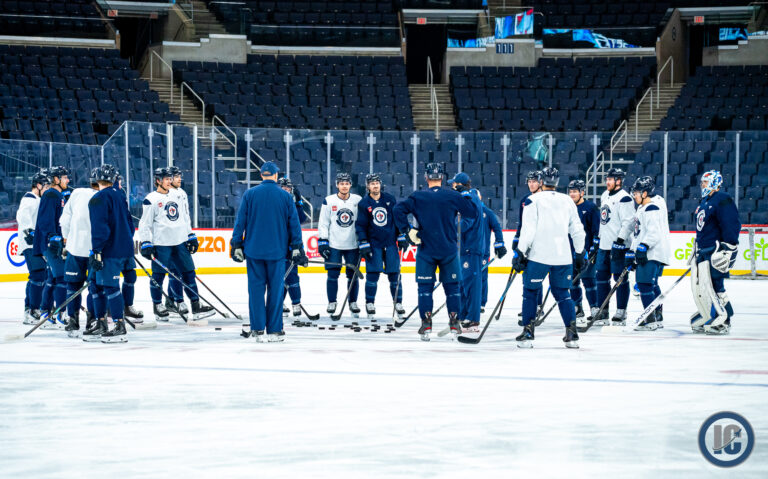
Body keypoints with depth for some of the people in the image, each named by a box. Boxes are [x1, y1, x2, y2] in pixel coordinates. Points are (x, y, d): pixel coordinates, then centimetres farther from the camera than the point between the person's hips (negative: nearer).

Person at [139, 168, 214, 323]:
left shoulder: (174, 197, 17)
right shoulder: (151, 199, -5)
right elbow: (145, 224, -7)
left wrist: (191, 237, 21)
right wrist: (146, 244, -13)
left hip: (180, 242, 6)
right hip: (161, 243, -6)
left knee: (188, 272, 4)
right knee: (158, 275, 0)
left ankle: (196, 306, 7)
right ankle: (158, 306, 13)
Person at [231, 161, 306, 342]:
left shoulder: (249, 194, 0)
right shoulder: (285, 196, 0)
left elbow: (240, 221, 1)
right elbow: (294, 224, 2)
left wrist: (237, 245, 7)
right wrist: (297, 249, 7)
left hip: (253, 251, 0)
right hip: (277, 251, 0)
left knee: (256, 289, 5)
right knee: (276, 290, 6)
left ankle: (257, 330, 5)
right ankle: (274, 330, 7)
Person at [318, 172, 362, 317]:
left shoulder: (358, 200, 3)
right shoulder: (329, 201, 0)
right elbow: (323, 223, 2)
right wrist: (322, 242, -4)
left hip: (353, 245, 1)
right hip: (334, 245, -1)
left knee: (353, 275, 5)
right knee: (333, 275, -1)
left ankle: (353, 303, 18)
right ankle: (332, 303, 9)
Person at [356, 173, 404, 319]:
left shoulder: (390, 199, 4)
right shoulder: (363, 204, -1)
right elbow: (360, 225, 0)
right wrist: (363, 244, -7)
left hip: (390, 242, 1)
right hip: (373, 244, -1)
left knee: (394, 274, 1)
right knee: (372, 274, -4)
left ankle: (398, 303, 10)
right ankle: (370, 304, 7)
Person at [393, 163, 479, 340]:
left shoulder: (417, 197, -3)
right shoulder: (453, 196, -3)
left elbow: (398, 209, -13)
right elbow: (473, 213, 1)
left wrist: (405, 232, -8)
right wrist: (467, 197, 17)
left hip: (425, 250, 0)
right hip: (449, 250, 0)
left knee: (425, 286, 6)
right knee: (452, 286, 10)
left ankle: (426, 324, 1)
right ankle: (454, 324, 9)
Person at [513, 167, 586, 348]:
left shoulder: (533, 201, -4)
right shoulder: (568, 201, 10)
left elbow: (528, 230, -10)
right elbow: (577, 230, 12)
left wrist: (520, 253, -5)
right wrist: (580, 255, 20)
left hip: (538, 256, -4)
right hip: (563, 257, 4)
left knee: (530, 292, 9)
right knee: (562, 293, 13)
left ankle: (527, 333, 4)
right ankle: (572, 334, 3)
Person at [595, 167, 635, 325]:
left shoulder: (624, 198, -12)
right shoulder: (605, 196, 16)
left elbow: (628, 222, -18)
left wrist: (620, 241, -23)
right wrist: (598, 239, 24)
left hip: (618, 245, -9)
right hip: (604, 245, 9)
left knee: (620, 277, -3)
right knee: (601, 276, 9)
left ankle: (621, 312, 3)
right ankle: (602, 312, 16)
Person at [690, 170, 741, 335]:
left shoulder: (723, 200, -11)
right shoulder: (704, 202, 20)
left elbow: (732, 226, -18)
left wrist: (727, 250, -24)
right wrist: (697, 250, 29)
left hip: (716, 252, -10)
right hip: (703, 252, 10)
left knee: (711, 287, -14)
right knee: (698, 287, 8)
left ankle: (722, 322, -8)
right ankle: (708, 320, 16)